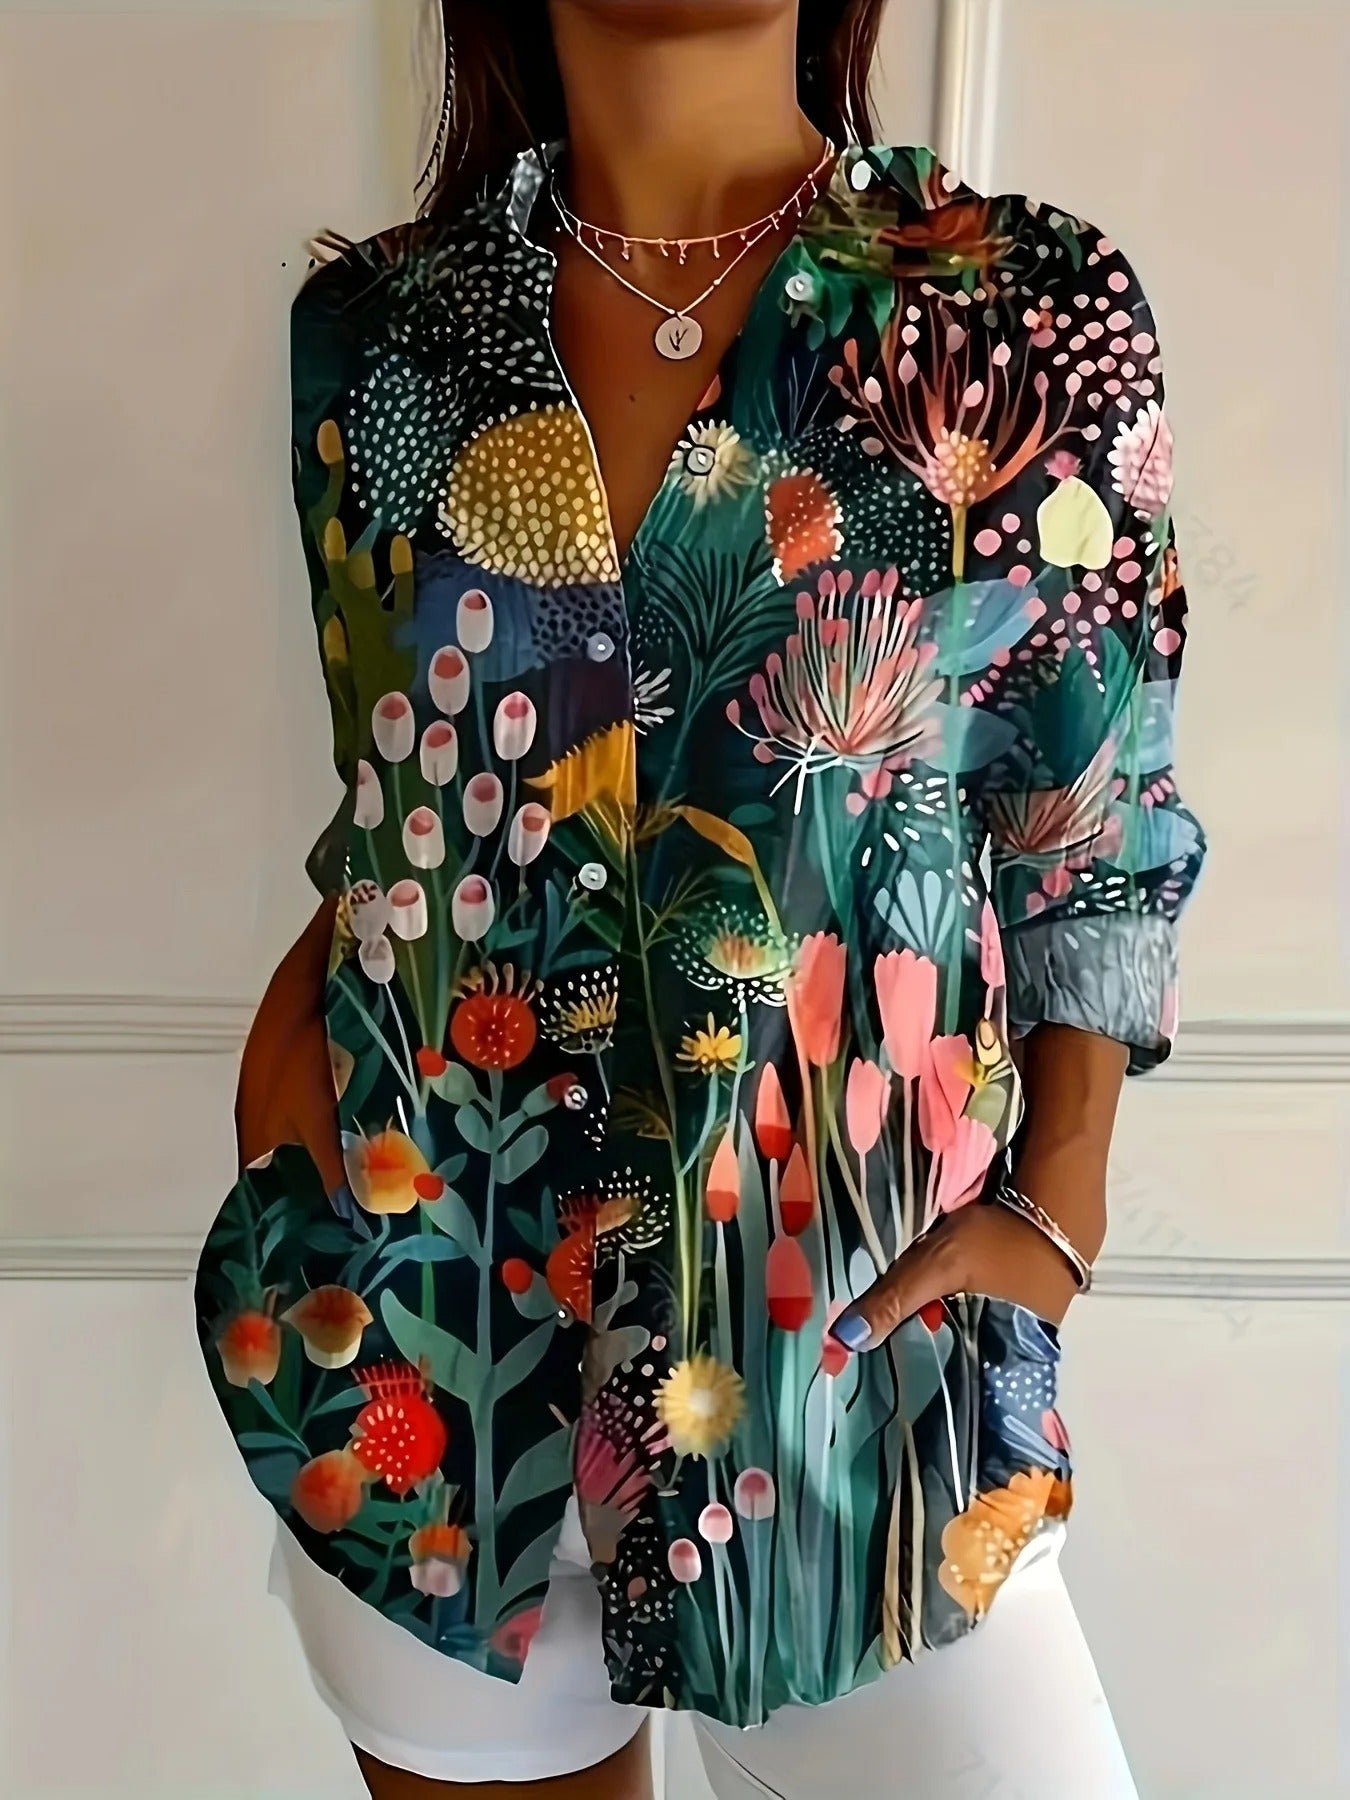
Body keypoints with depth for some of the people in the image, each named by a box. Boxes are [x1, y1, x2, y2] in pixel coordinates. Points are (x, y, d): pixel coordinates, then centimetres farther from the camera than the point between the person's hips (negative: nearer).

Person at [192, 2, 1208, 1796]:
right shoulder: (374, 326, 2)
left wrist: (1056, 1205, -10)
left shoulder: (1030, 308, -5)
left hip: (844, 1332, -1)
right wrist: (300, 995, -4)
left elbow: (1097, 839, 0)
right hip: (417, 1316, 3)